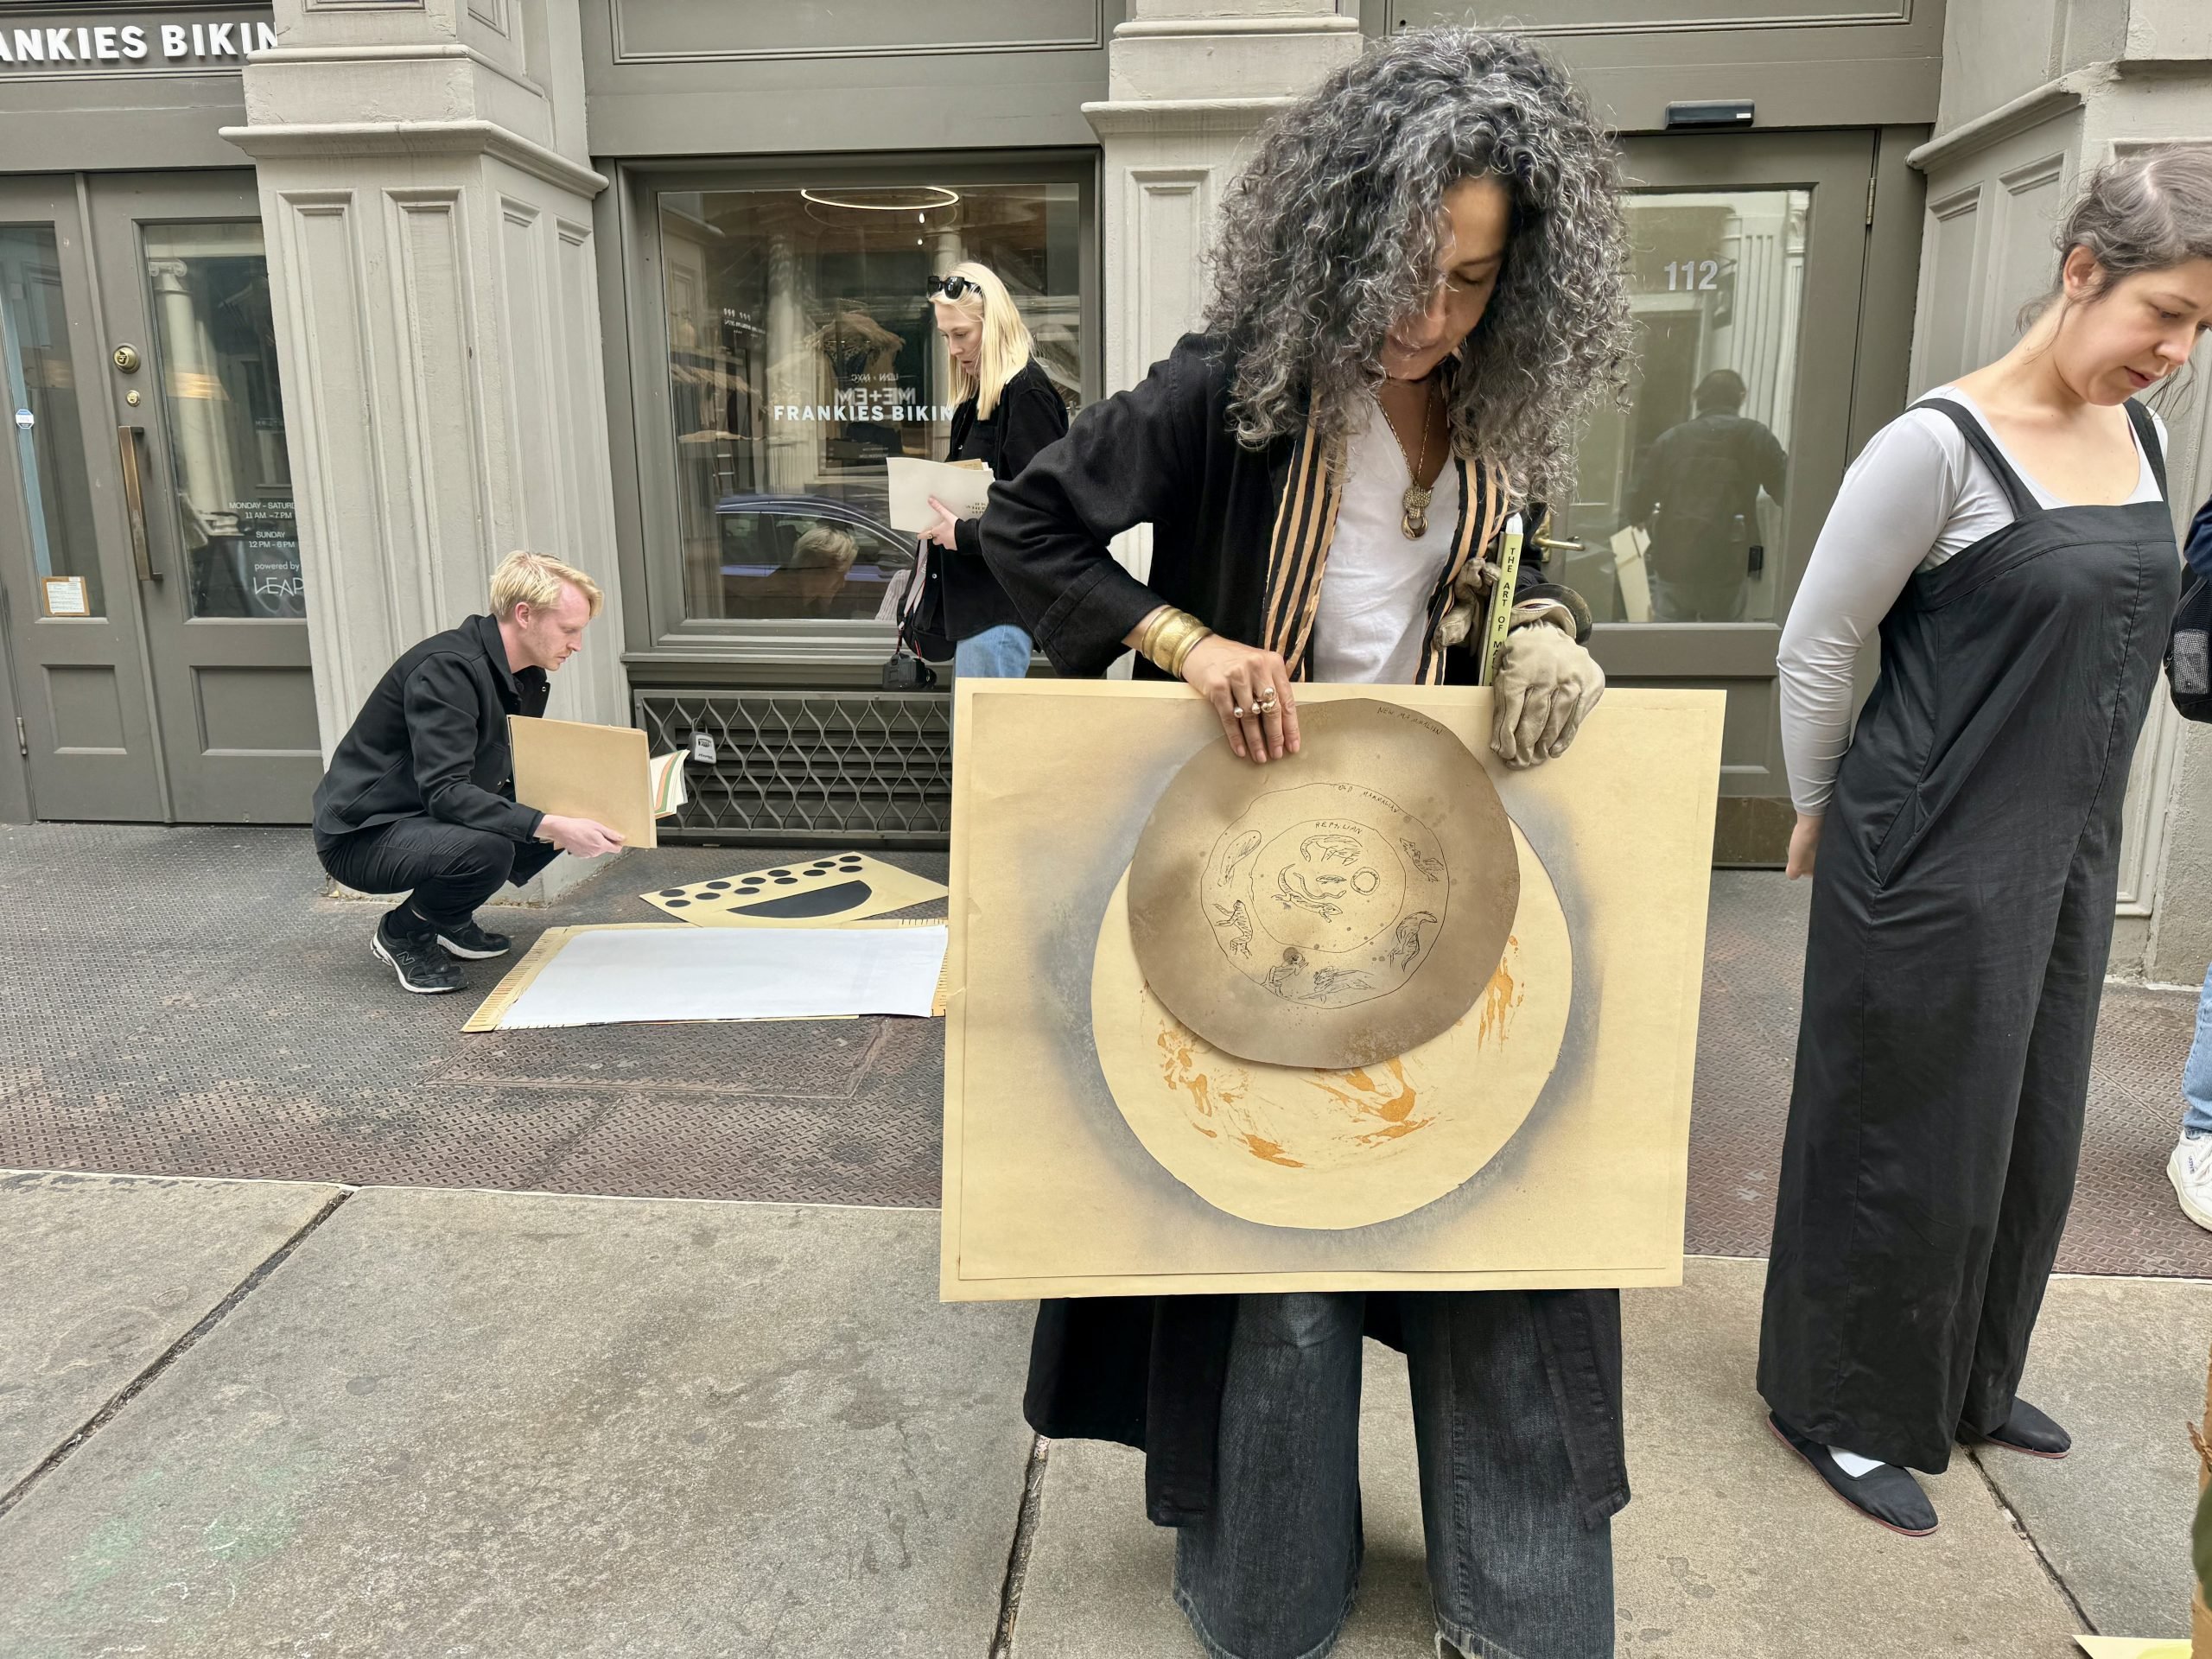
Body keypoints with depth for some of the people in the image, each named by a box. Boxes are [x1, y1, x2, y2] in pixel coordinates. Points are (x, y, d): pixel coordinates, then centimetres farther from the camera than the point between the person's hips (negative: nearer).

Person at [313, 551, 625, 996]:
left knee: (559, 814, -6)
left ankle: (450, 920, 9)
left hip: (429, 819, 9)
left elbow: (515, 778, 9)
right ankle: (402, 933, -5)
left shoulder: (527, 676, 3)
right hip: (361, 835, -9)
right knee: (486, 848, -35)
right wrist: (553, 827, -41)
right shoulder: (447, 668, -25)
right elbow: (444, 792, -34)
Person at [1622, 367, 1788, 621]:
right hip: (1725, 569, -2)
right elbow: (1786, 489, -1)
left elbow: (1639, 499, 6)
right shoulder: (1753, 436, -1)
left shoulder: (1670, 438, 5)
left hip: (1672, 565, 2)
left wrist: (1639, 516, 29)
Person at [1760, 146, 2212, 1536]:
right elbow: (1817, 644, -12)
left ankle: (1968, 1378, 40)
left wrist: (2075, 813, 16)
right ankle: (1847, 1407, 25)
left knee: (2030, 1130, 18)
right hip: (1933, 858, -7)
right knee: (1909, 1135, 5)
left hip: (2070, 851, 8)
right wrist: (1827, 811, -2)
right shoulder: (1941, 446, -17)